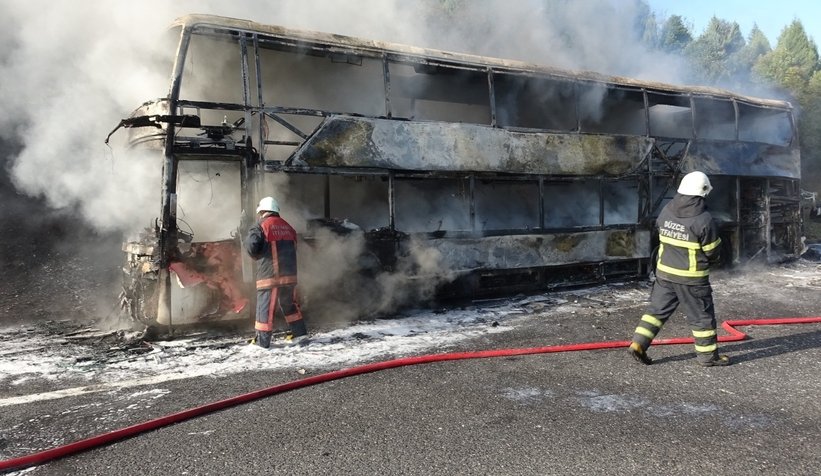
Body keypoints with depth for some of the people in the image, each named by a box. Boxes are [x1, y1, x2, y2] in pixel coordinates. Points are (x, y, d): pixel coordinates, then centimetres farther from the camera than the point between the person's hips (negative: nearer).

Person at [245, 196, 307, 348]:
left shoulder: (261, 226, -6)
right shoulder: (287, 227, 13)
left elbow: (251, 247, -14)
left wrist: (257, 256, 6)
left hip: (269, 275, -6)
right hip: (290, 274, 6)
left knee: (265, 307, -1)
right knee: (289, 303, 21)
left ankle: (263, 340, 1)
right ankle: (299, 330, 28)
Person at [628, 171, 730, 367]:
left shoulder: (666, 211, -2)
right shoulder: (703, 219, -18)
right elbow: (713, 251, -8)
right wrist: (710, 260, 13)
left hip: (665, 272, 5)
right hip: (691, 277, -5)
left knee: (658, 309, 14)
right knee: (702, 316, 10)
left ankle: (638, 344, 10)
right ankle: (708, 355, 22)